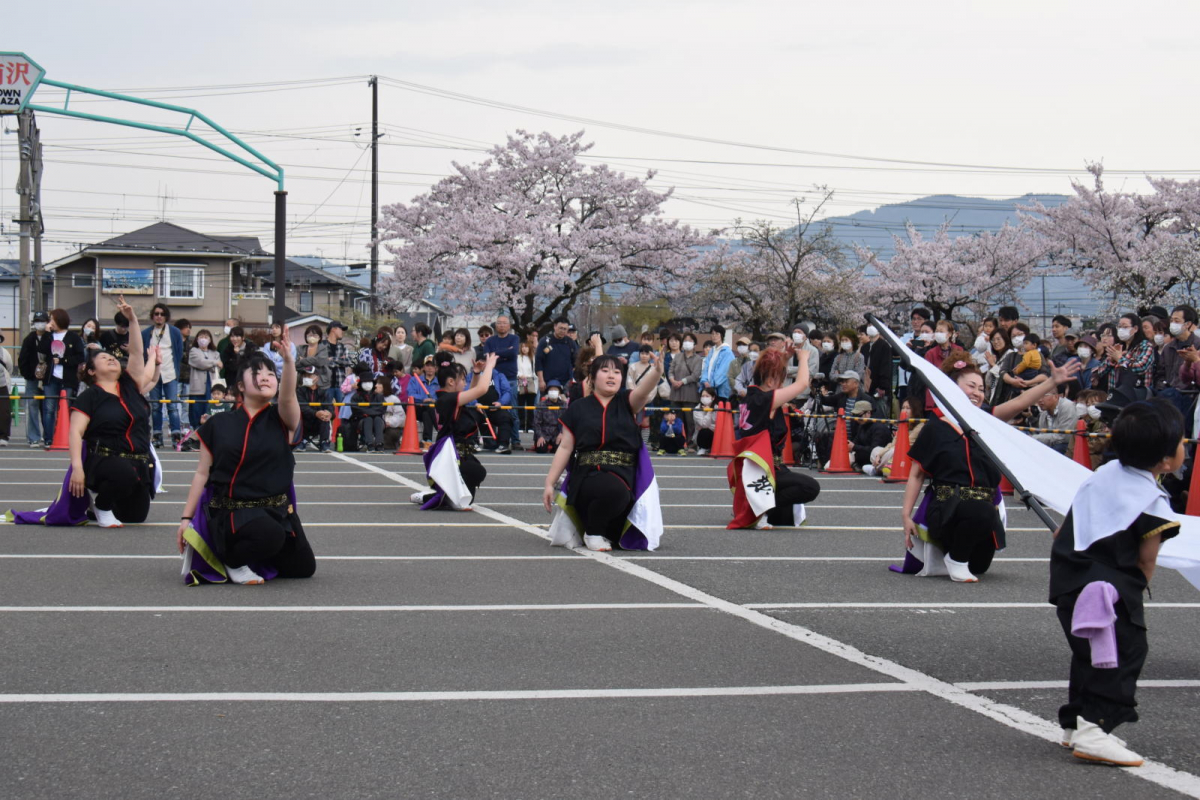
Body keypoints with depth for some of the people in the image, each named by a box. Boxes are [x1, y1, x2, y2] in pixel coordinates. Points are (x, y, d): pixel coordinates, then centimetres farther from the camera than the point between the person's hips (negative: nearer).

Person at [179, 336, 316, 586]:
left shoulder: (281, 420, 1)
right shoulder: (219, 425, 2)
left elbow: (288, 397, -22)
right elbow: (202, 473, 6)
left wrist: (288, 360, -41)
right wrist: (186, 518, 3)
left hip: (277, 510, 4)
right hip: (232, 512, -4)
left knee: (304, 568, 9)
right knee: (270, 534, -35)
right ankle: (230, 559, -4)